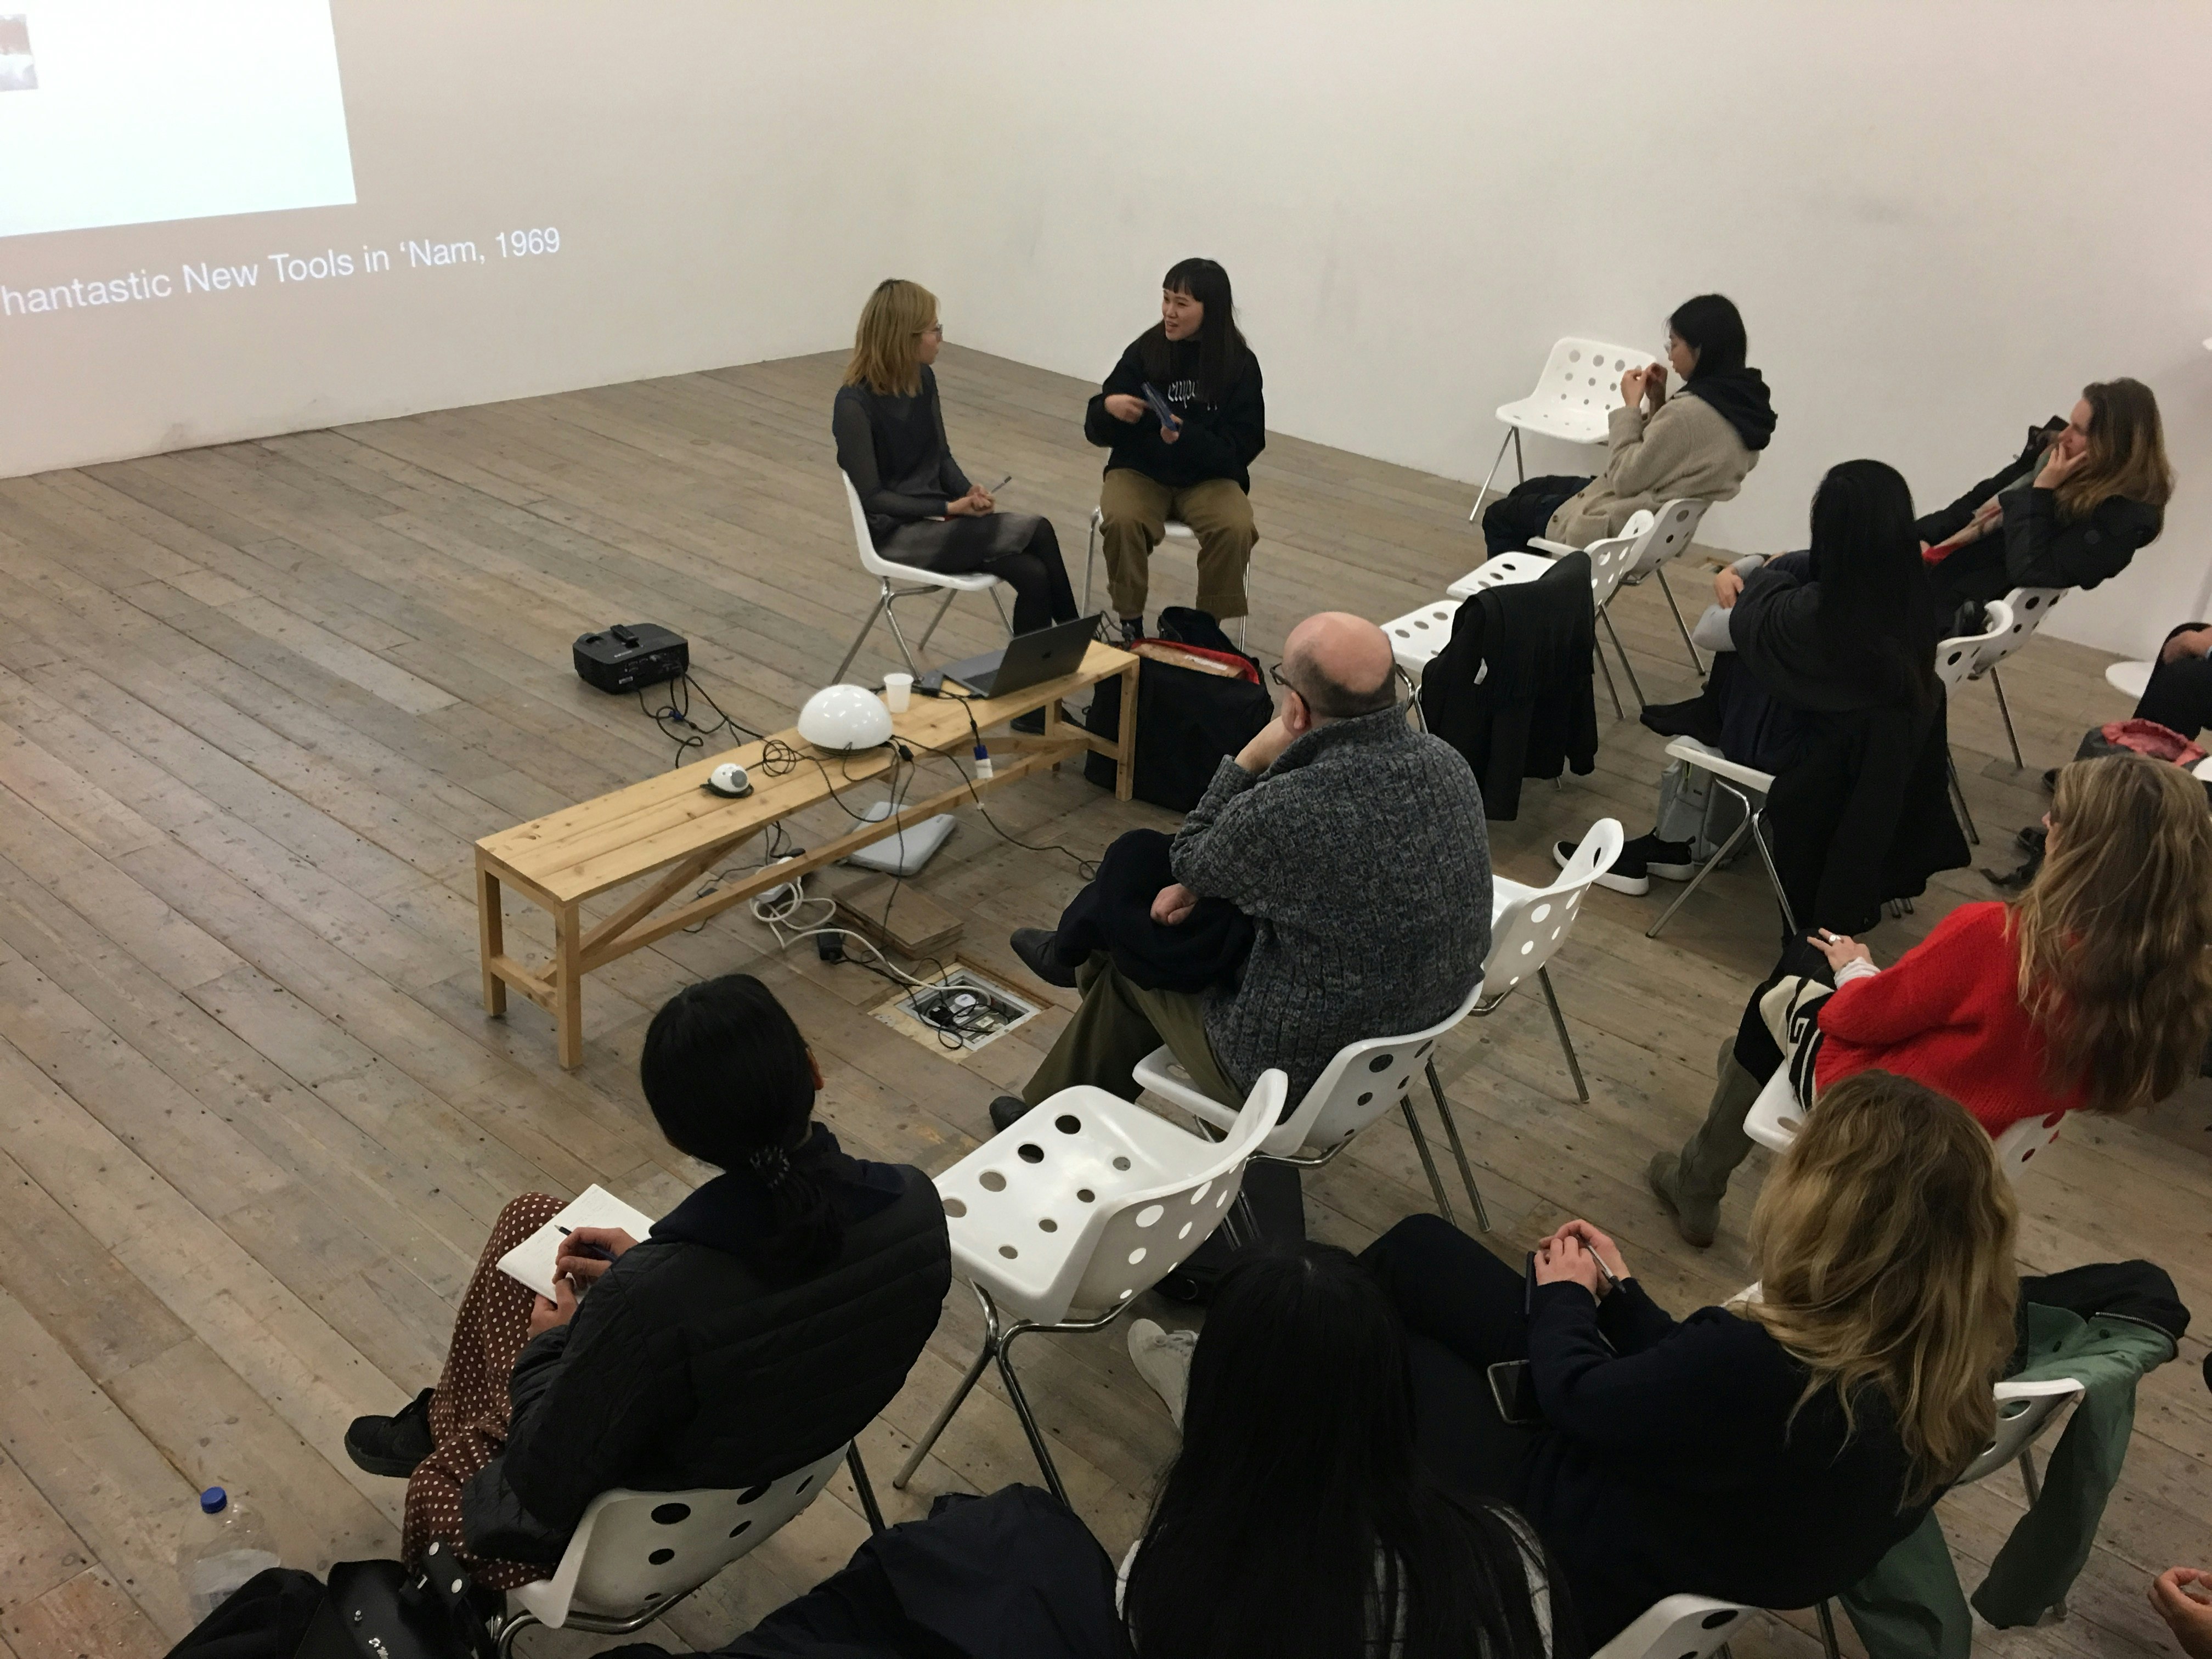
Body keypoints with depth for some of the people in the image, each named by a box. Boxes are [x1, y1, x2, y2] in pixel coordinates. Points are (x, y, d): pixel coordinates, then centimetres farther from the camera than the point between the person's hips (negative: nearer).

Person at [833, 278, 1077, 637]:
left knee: (1033, 574, -19)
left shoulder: (923, 379, 4)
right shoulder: (855, 404, -18)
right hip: (897, 532, -7)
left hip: (936, 516, 7)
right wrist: (951, 508, -19)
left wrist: (970, 493, -9)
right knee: (1037, 532, -21)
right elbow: (872, 496, -17)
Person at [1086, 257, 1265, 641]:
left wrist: (1188, 437, -26)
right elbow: (1097, 432, -1)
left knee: (1235, 530, -29)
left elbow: (1242, 447, -9)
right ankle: (1130, 623, -11)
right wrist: (1109, 407, -25)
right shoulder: (1144, 351, -6)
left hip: (1210, 476, 0)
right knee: (1121, 521, -31)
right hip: (1141, 470, 0)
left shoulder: (1240, 365, -6)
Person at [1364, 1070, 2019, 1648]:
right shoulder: (1952, 1360, -17)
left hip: (1577, 1558, -7)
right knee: (1420, 1246, 14)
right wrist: (1617, 1294, 11)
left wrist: (1562, 1298, 0)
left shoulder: (1759, 1368, -41)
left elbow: (1575, 1396, -20)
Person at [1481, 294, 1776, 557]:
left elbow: (1625, 478, -22)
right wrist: (1657, 403, 0)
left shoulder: (1691, 413, -29)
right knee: (1528, 490, 28)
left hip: (1620, 530, -10)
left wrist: (1631, 406, -13)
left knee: (1499, 516, 9)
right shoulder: (1740, 404, 0)